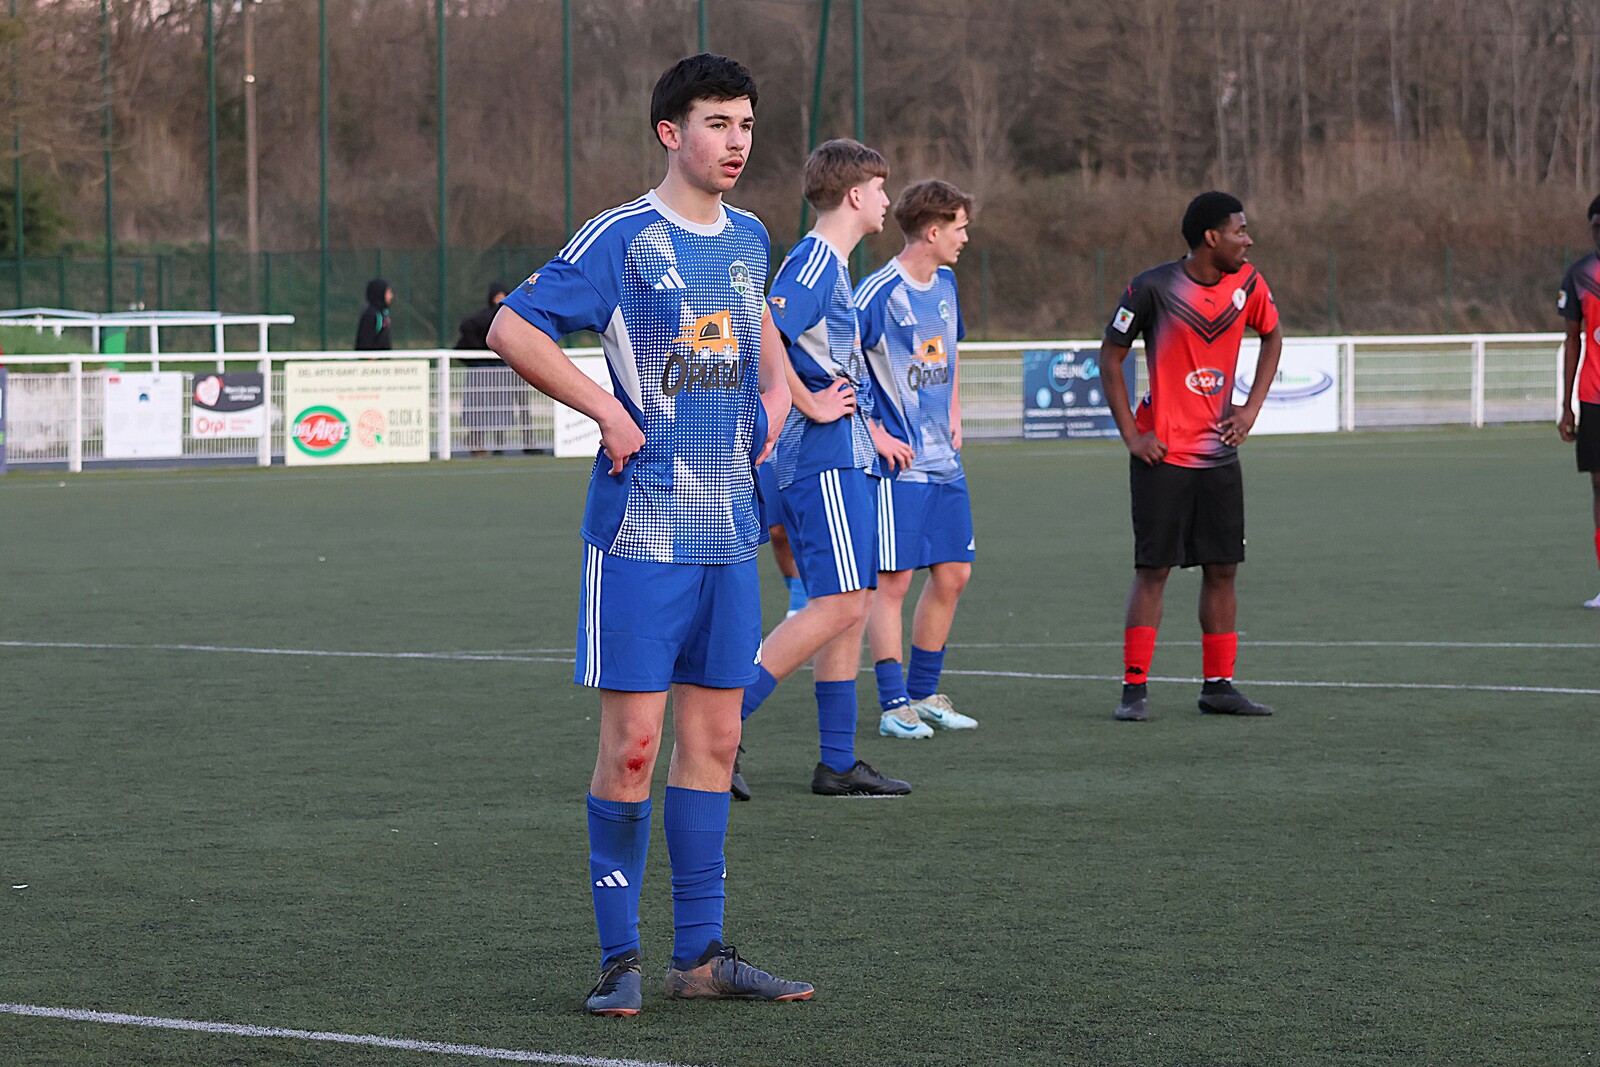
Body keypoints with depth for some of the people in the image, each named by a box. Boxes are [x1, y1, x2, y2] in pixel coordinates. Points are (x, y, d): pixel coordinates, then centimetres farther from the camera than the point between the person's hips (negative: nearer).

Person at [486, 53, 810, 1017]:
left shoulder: (748, 238, 13)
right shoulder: (621, 239, -8)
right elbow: (510, 330, -9)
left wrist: (774, 388, 17)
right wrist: (607, 410, -13)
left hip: (728, 529, 6)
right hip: (642, 528, -6)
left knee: (714, 738, 7)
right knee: (633, 741, -6)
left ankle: (701, 954, 13)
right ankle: (620, 957, 3)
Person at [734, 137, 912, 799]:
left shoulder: (829, 264, 19)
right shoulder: (814, 260, -12)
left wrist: (869, 427, 25)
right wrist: (810, 405, -19)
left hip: (843, 460, 10)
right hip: (826, 462, -10)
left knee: (847, 608, 9)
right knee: (839, 605, -14)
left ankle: (838, 764, 10)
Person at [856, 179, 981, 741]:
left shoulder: (945, 284, 11)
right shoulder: (878, 292, -14)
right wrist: (875, 435, -15)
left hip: (944, 461, 8)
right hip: (897, 463, -8)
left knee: (952, 574, 9)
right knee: (893, 580, -5)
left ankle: (923, 693, 20)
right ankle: (894, 706, -1)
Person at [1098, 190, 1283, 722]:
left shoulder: (1247, 283, 1)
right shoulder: (1153, 288, -12)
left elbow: (1272, 335, 19)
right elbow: (1110, 356, -3)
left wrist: (1252, 407, 7)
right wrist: (1131, 435, -9)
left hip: (1219, 453, 5)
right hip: (1162, 454, -5)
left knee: (1222, 568, 6)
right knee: (1153, 569, -5)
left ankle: (1218, 685, 14)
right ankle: (1134, 688, 0)